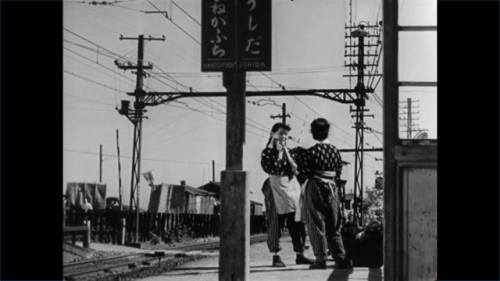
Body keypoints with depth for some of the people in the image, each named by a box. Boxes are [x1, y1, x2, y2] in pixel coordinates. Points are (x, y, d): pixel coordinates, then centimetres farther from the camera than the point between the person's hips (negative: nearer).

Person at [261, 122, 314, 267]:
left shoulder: (290, 152, 14)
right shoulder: (267, 152, -1)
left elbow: (296, 169, 3)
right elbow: (272, 169, -15)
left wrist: (286, 153, -3)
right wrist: (278, 153, -11)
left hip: (292, 186, 5)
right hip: (276, 187, -5)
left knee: (296, 224, 4)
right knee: (276, 224, -4)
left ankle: (300, 255, 9)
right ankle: (276, 256, 1)